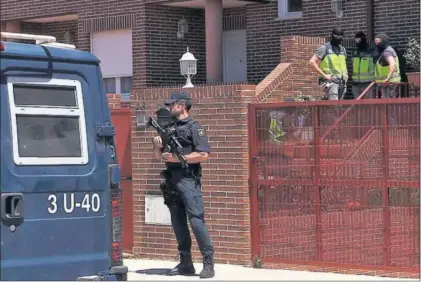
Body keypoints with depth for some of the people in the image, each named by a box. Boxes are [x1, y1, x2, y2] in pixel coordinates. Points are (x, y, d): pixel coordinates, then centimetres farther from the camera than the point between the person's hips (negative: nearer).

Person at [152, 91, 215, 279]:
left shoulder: (194, 127, -3)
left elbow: (204, 155, -13)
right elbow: (158, 156, 23)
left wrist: (178, 158, -15)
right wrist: (158, 146, 1)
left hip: (188, 180, -7)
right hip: (171, 181, 8)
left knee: (196, 220, -13)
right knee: (178, 223, 8)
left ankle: (208, 263, -10)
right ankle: (186, 264, 13)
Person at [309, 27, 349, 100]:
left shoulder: (342, 49, 18)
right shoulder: (325, 48, -3)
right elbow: (312, 62, -11)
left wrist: (346, 74, 17)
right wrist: (324, 75, -13)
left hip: (342, 82, 7)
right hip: (330, 81, -7)